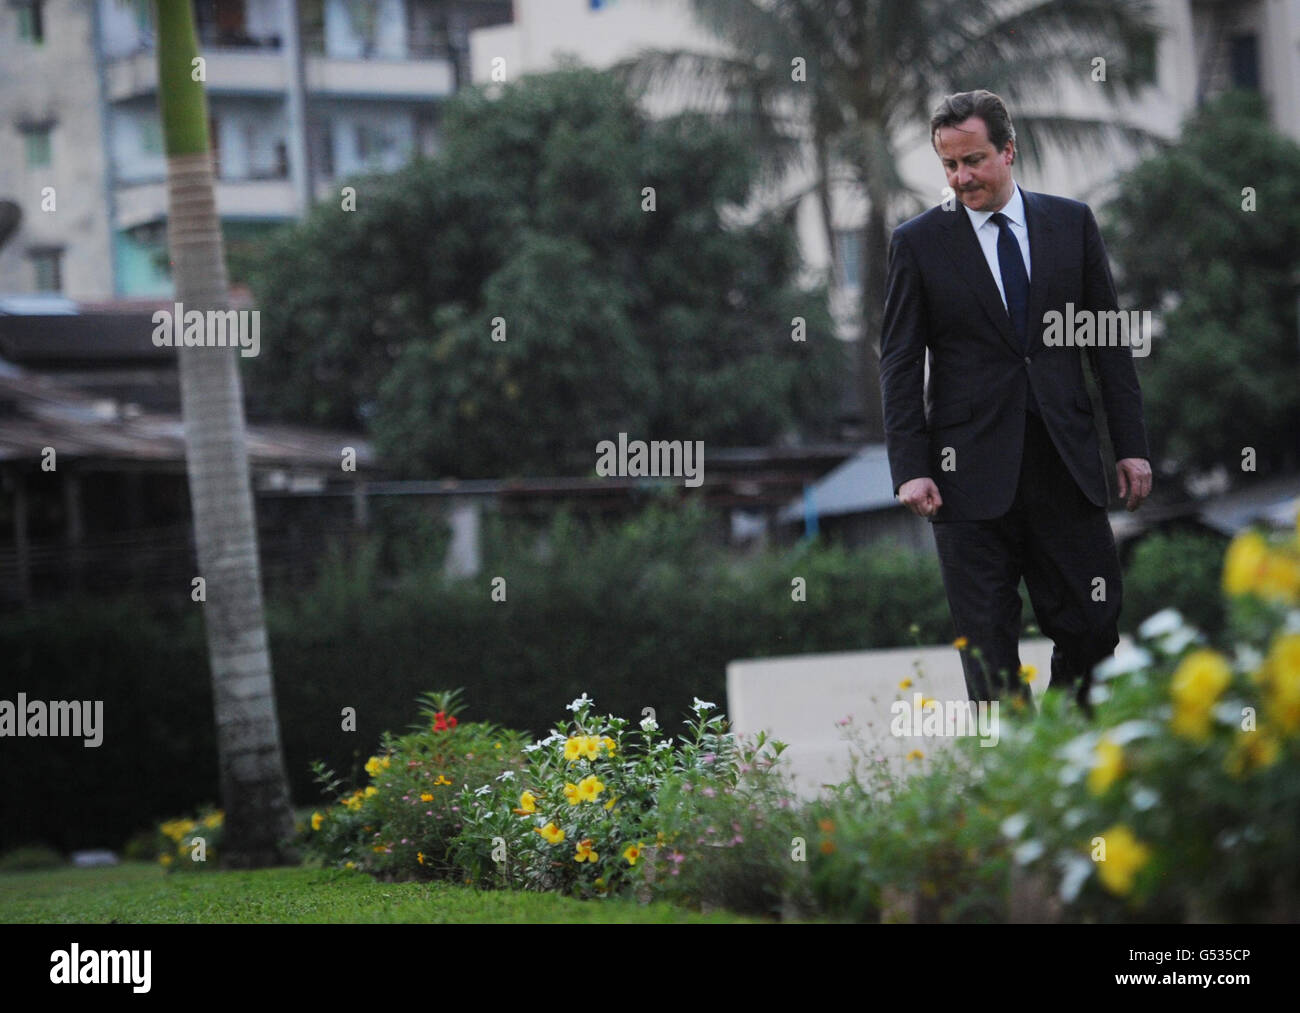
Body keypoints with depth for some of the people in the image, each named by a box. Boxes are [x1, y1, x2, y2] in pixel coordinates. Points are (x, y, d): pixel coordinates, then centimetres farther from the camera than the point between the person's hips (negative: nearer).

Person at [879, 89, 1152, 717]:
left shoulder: (1071, 223, 9)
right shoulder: (918, 243, 4)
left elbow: (1108, 342, 10)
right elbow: (900, 364, 2)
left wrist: (1131, 446, 5)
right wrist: (909, 469, -7)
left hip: (1066, 465, 2)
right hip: (972, 471, -2)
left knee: (1095, 624, 0)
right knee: (987, 641, -1)